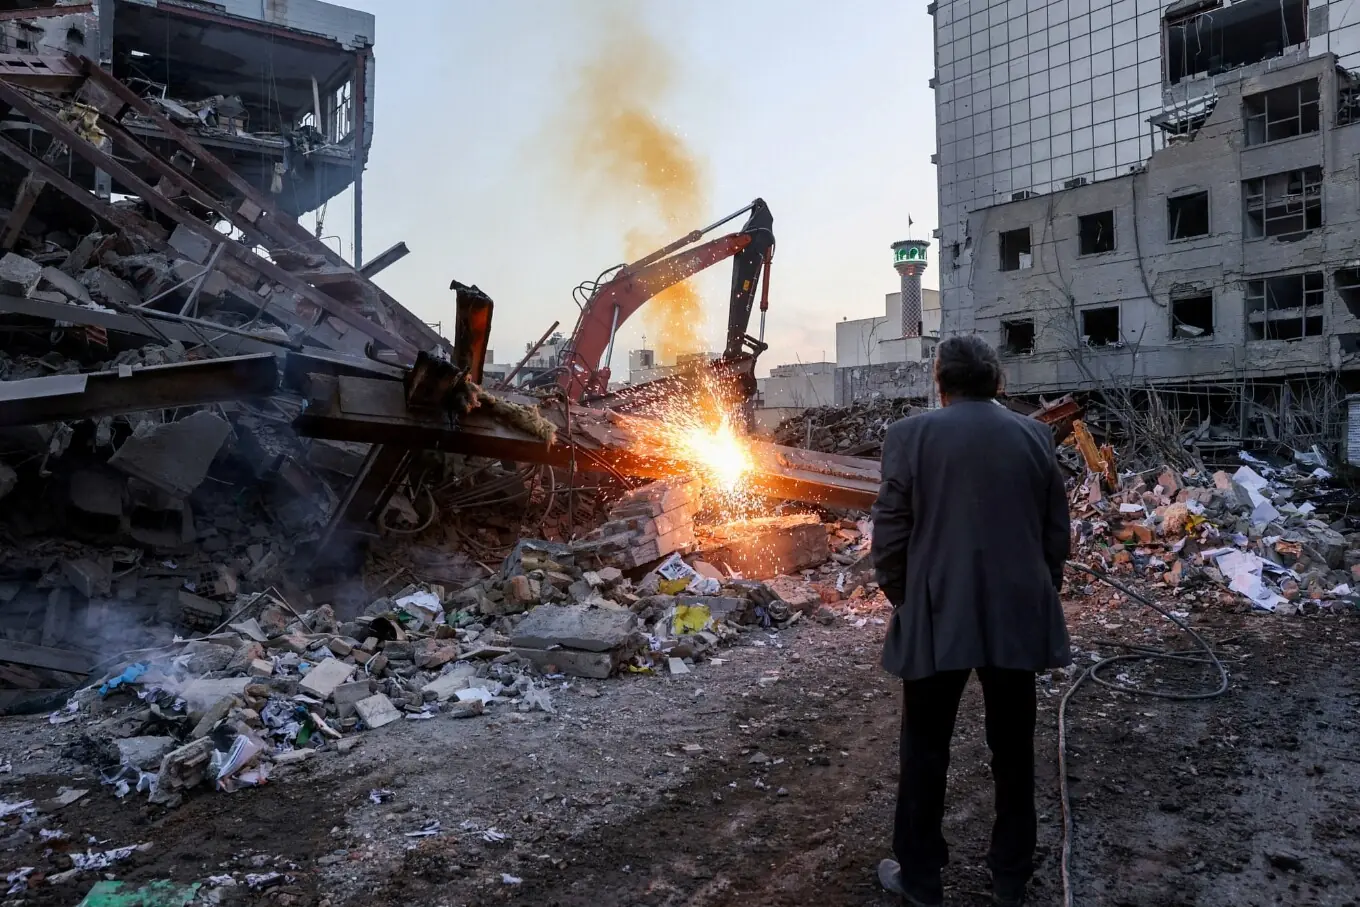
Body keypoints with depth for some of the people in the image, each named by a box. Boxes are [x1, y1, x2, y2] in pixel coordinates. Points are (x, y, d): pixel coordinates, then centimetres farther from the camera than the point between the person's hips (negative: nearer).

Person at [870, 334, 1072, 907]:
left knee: (925, 753, 11)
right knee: (1013, 751, 16)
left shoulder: (910, 435, -7)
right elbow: (1057, 532, 6)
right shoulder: (1034, 435, 2)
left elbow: (890, 534, -7)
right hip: (1018, 616, 3)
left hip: (936, 619, -3)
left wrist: (902, 601, 7)